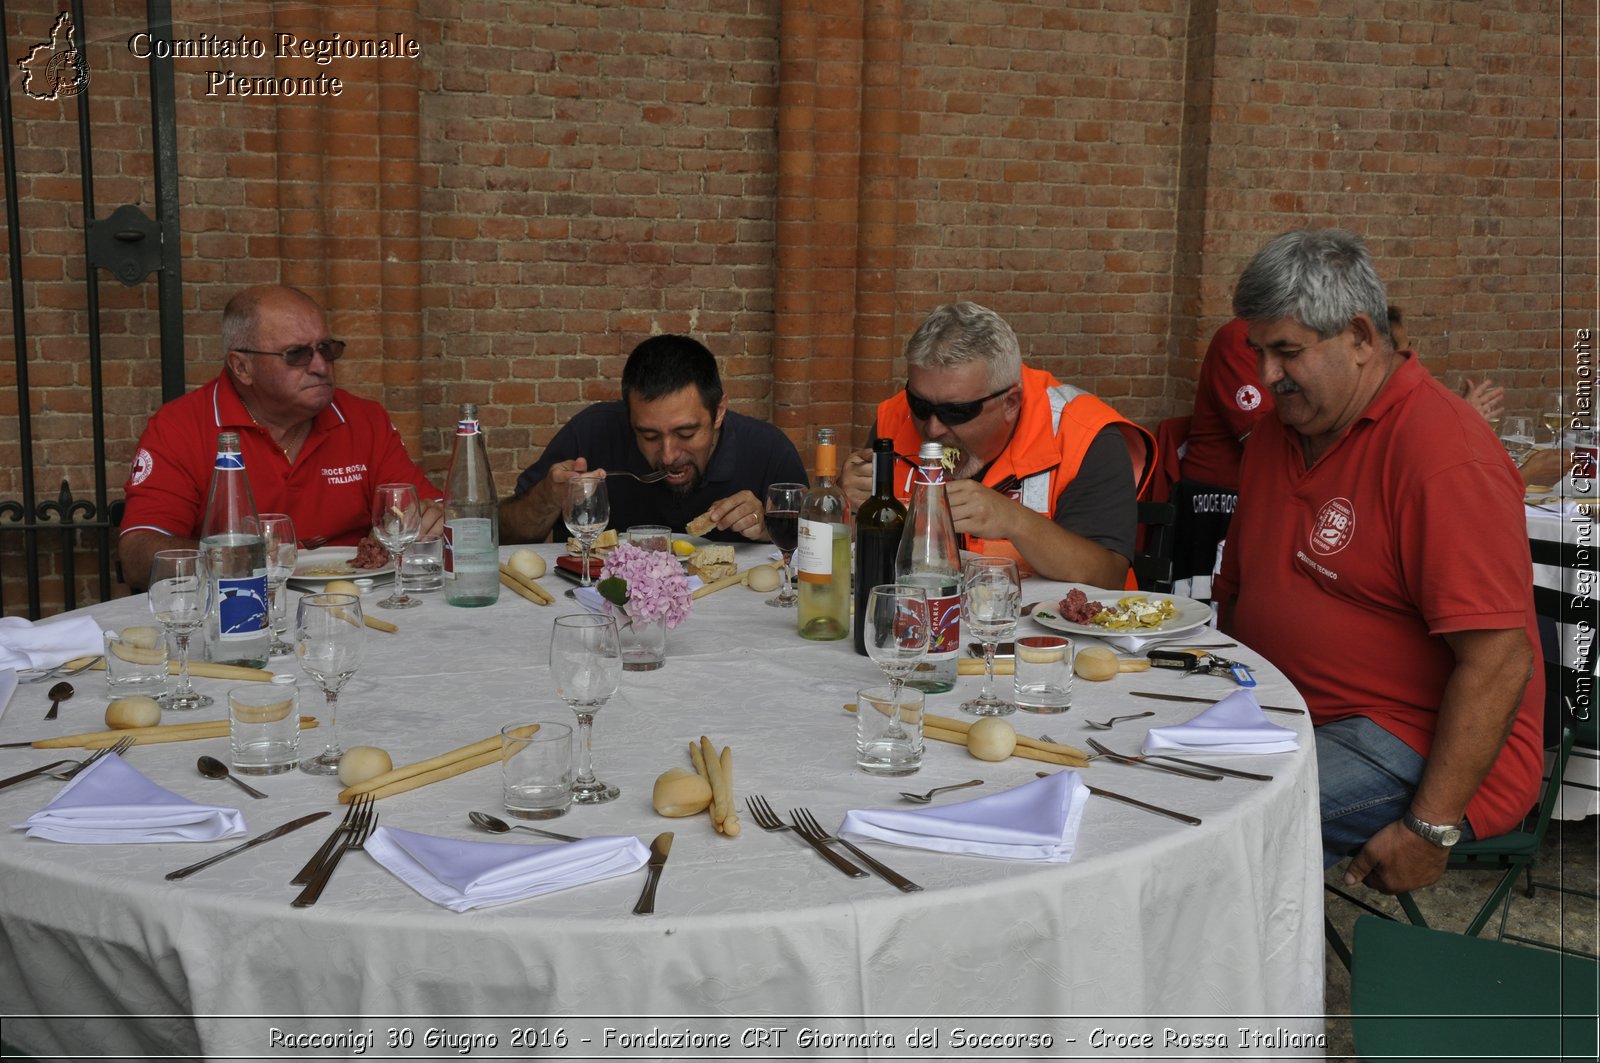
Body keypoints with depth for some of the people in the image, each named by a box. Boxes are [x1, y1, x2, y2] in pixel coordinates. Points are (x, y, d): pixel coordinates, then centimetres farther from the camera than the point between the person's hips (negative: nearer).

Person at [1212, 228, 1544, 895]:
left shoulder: (1444, 457, -17)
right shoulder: (1276, 435, 12)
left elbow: (1499, 664, -22)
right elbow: (1236, 593, 22)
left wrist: (1429, 828, -22)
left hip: (1422, 752, -8)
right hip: (1288, 717, 9)